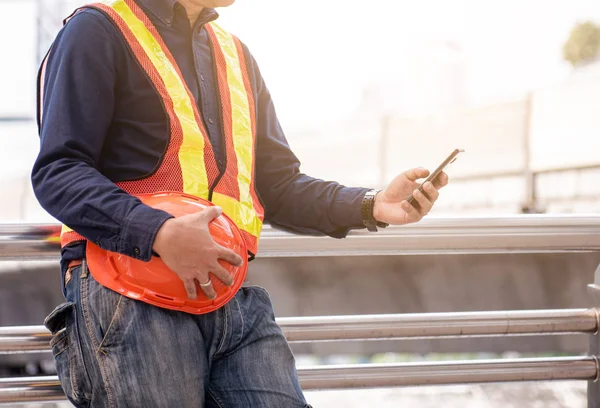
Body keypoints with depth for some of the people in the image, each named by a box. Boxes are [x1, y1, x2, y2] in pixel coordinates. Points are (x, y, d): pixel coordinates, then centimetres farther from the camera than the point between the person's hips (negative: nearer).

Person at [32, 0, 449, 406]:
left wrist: (372, 206, 2)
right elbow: (57, 173, -8)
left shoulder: (238, 55, 24)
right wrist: (159, 232, -22)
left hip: (236, 300, 6)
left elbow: (279, 185, 19)